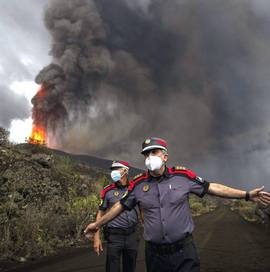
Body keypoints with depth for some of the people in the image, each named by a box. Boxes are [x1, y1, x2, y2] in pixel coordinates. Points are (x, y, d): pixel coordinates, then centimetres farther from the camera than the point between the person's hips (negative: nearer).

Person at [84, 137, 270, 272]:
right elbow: (121, 206, 10)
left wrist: (247, 195, -4)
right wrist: (98, 223, 17)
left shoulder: (183, 176, -6)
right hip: (155, 254, 2)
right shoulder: (138, 184, -2)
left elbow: (211, 187, -1)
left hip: (184, 250, -1)